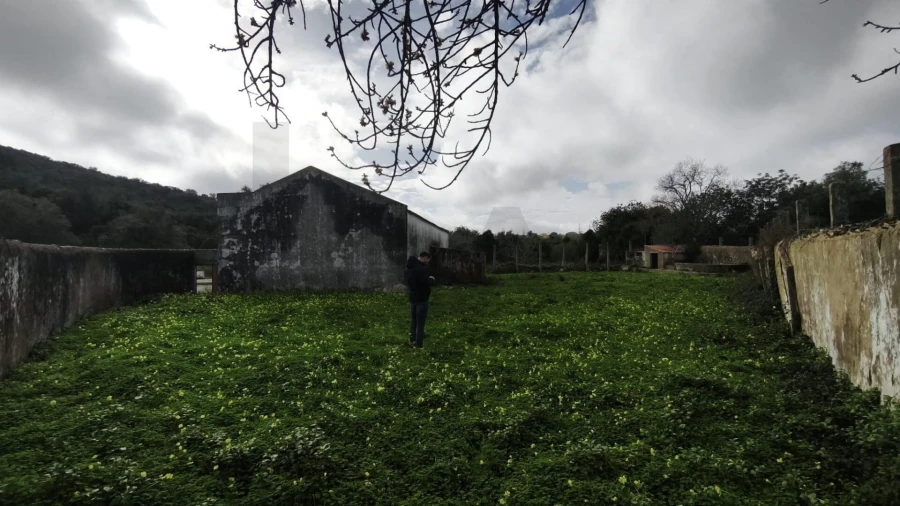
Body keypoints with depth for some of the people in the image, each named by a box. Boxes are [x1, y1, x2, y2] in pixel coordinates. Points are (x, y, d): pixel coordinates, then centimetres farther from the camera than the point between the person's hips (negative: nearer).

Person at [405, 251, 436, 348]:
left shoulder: (410, 267, 11)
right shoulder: (422, 267, -21)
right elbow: (426, 282, -27)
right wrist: (431, 279, -7)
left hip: (412, 297, 9)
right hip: (421, 298, -9)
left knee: (413, 321, 18)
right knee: (420, 323, -2)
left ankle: (412, 341, 25)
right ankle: (419, 344, 2)